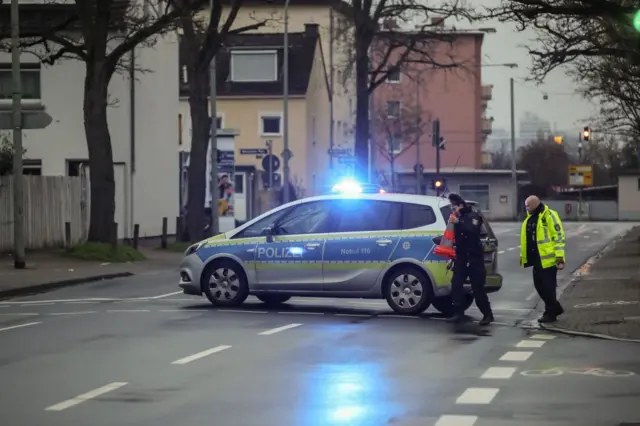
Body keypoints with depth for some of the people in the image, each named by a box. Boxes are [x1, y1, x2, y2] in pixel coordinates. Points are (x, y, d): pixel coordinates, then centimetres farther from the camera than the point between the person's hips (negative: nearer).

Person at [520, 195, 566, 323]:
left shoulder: (549, 216, -13)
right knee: (539, 285, 14)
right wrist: (523, 255, 23)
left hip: (548, 259, -9)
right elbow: (525, 238, 23)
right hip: (537, 259, 9)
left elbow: (559, 236, -15)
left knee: (548, 287, -2)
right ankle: (555, 308, 28)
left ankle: (550, 313, 8)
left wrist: (560, 257, -18)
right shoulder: (530, 217, 13)